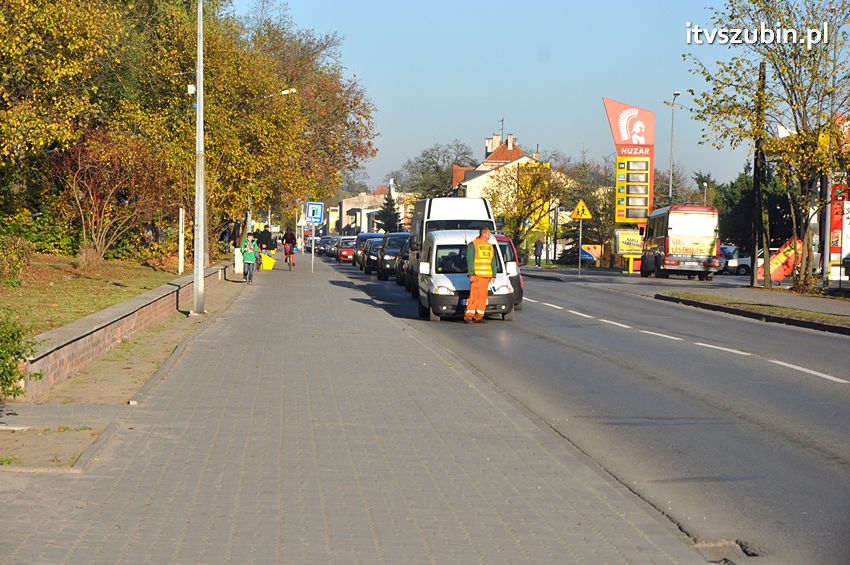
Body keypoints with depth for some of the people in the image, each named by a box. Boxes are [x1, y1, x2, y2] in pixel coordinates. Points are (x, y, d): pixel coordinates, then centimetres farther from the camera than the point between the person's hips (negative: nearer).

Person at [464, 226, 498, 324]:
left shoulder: (490, 246, 17)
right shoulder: (473, 245, -2)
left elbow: (493, 262, 20)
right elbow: (470, 260, -8)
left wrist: (493, 275, 14)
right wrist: (471, 274, -15)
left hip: (486, 275, 6)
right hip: (476, 275, -6)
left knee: (483, 296, 4)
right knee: (474, 295, -11)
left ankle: (479, 316, 8)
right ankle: (468, 316, -11)